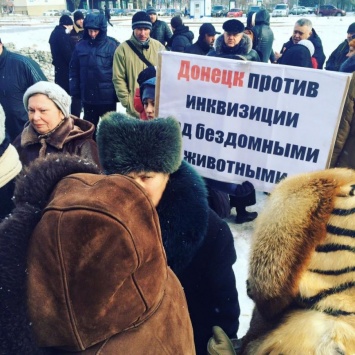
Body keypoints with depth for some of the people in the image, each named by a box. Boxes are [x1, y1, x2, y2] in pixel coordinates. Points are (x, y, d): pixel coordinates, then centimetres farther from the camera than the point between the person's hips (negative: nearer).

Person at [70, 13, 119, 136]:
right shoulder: (80, 45, 2)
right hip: (87, 96, 4)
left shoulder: (112, 45, -9)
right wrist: (75, 91, 3)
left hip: (107, 96, -3)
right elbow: (74, 70, 7)